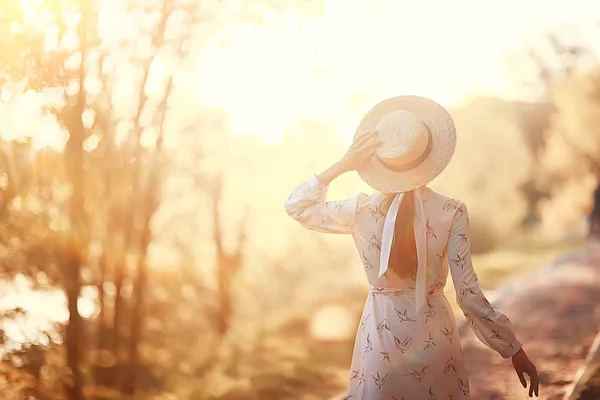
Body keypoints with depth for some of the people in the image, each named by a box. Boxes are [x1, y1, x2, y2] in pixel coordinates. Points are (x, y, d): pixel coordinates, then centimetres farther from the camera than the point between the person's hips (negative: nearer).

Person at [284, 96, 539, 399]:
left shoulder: (360, 211, -11)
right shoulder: (451, 213, -15)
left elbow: (296, 206, 4)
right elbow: (469, 295, -15)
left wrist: (340, 167, -4)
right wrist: (513, 348, -7)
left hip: (380, 334, 1)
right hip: (432, 335, 0)